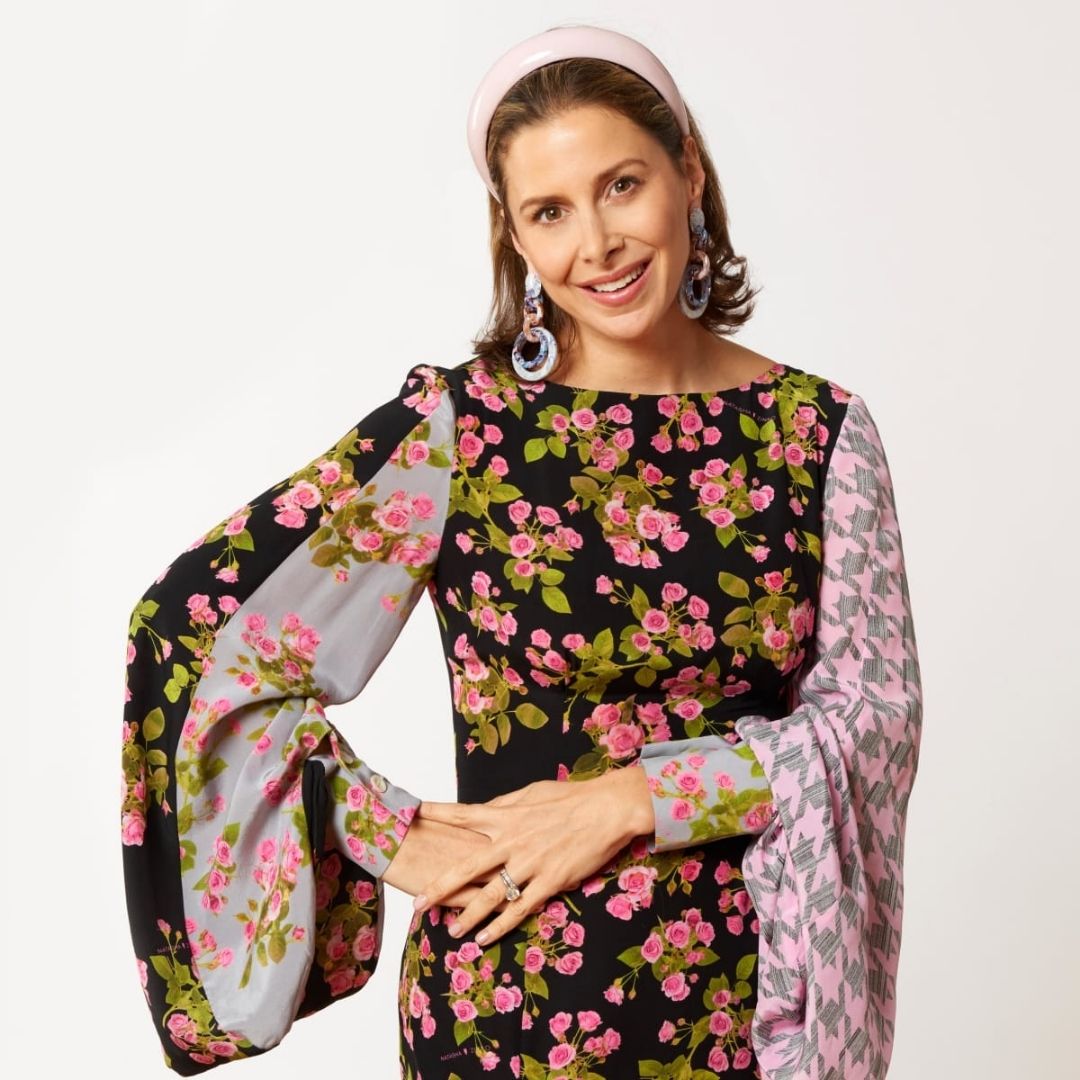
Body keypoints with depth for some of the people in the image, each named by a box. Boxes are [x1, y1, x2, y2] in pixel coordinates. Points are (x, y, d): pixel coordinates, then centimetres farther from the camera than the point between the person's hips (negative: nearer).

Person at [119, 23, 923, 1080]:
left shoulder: (821, 431, -4)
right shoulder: (456, 426, -12)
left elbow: (876, 707, -6)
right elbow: (189, 626, -11)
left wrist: (631, 797, -17)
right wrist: (392, 836, -12)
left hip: (754, 991, 2)